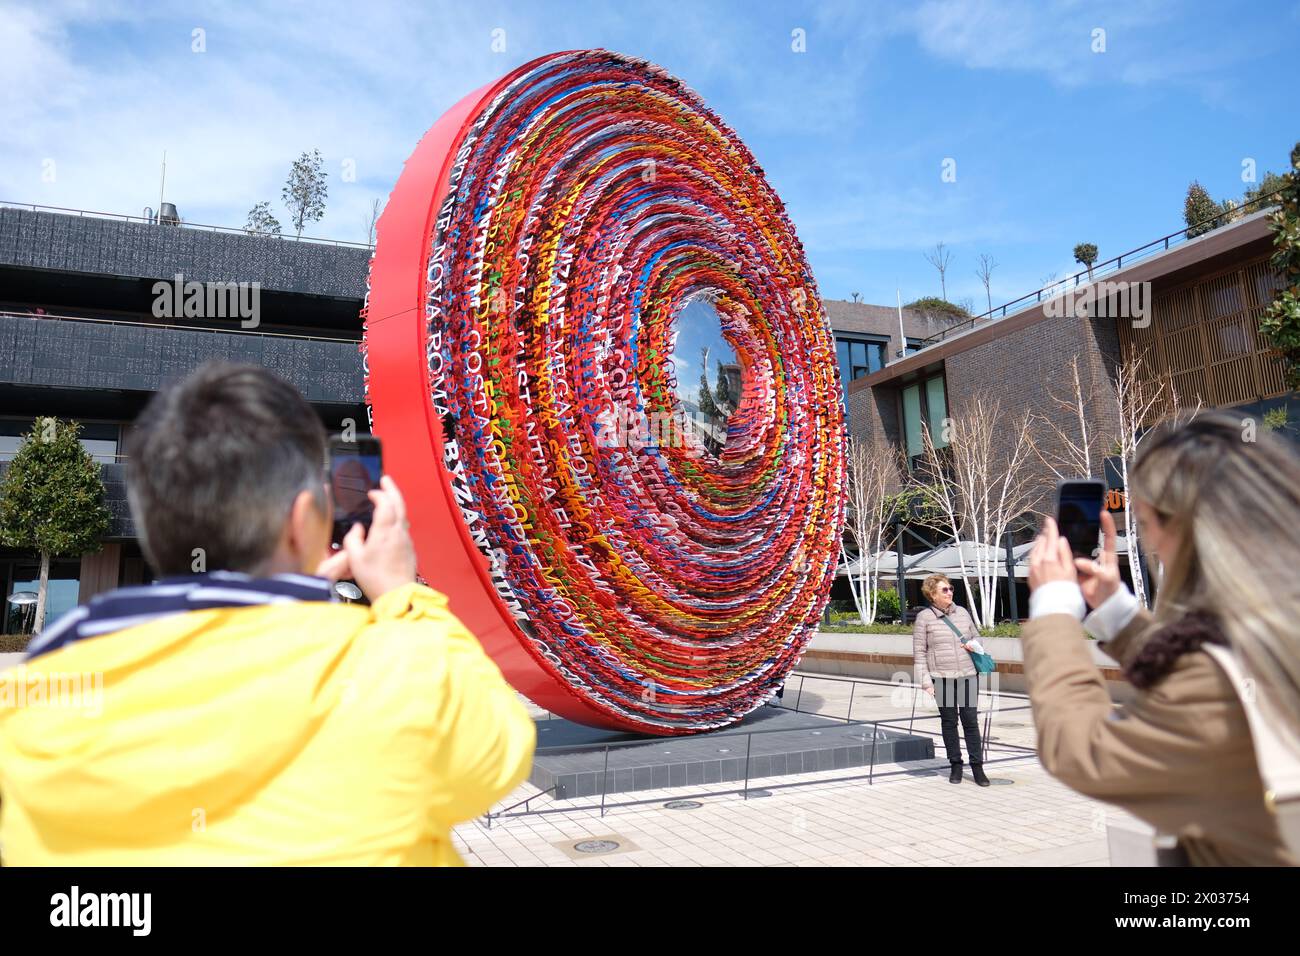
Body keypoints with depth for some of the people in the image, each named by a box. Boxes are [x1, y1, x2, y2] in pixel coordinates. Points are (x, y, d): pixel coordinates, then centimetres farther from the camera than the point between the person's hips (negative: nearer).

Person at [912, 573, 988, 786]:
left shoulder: (962, 612, 9)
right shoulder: (924, 617, -3)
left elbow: (976, 635, 23)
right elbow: (919, 653, -2)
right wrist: (925, 682, -8)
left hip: (968, 676, 3)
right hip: (942, 679, -2)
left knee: (971, 721, 2)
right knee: (949, 722, 7)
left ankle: (977, 766, 11)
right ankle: (955, 765, 19)